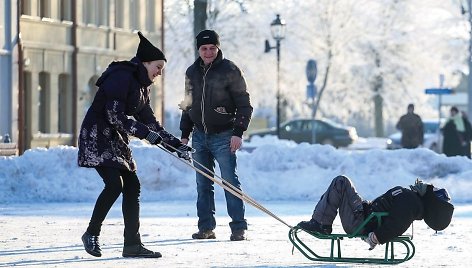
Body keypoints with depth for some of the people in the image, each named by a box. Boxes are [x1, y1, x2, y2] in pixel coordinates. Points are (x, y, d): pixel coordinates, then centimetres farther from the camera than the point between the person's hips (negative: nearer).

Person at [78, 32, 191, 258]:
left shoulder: (141, 87, 13)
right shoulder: (121, 78, -17)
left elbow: (150, 122, 16)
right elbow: (115, 116, -23)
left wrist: (176, 145, 10)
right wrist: (146, 133, -23)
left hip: (116, 139, 10)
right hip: (97, 135, -10)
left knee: (132, 186, 2)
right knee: (115, 183, -21)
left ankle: (132, 244, 3)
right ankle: (92, 233, -6)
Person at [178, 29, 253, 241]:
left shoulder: (229, 71, -6)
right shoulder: (192, 73, 10)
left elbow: (244, 104, -6)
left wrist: (238, 132, -14)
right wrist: (185, 134, 15)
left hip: (223, 136, -5)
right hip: (199, 136, 5)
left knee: (230, 181, -9)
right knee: (203, 184, 6)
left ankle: (238, 227, -7)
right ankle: (206, 227, 12)